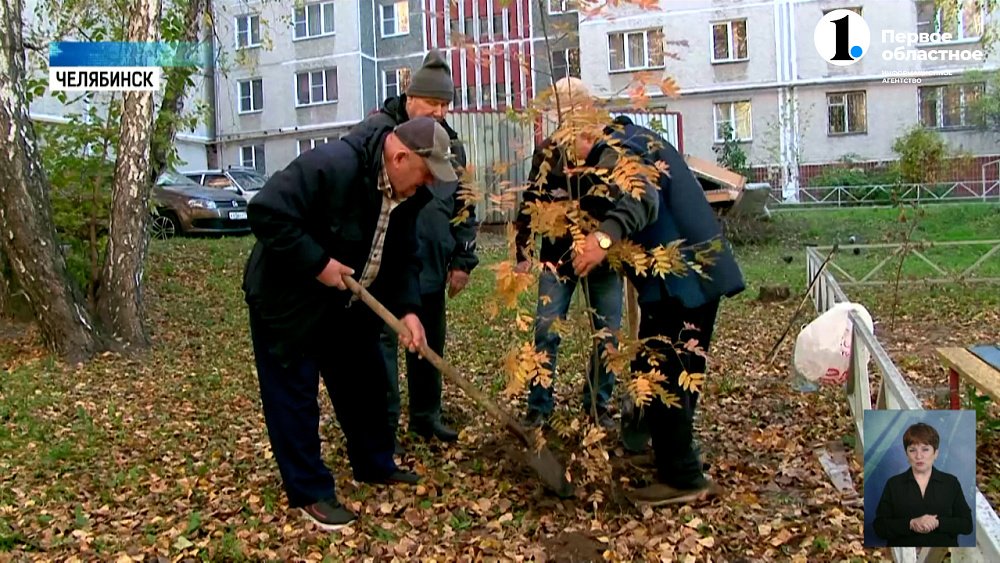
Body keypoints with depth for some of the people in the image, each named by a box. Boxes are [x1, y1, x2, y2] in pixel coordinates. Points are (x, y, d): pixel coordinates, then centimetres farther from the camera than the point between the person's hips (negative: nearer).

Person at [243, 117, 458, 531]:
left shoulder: (405, 193, -5)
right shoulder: (331, 166, -31)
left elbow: (403, 258, 1)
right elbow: (266, 212, -34)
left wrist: (407, 309, -13)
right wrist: (318, 263, -32)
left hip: (346, 305, 8)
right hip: (287, 300, -8)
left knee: (365, 382, 15)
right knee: (294, 395, 0)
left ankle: (374, 465, 32)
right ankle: (309, 492, 13)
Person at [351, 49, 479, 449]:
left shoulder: (450, 143, 11)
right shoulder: (376, 131, -8)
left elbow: (463, 207, 15)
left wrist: (463, 260, 11)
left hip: (431, 265, 6)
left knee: (431, 342, 14)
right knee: (383, 341, -1)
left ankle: (426, 416, 31)